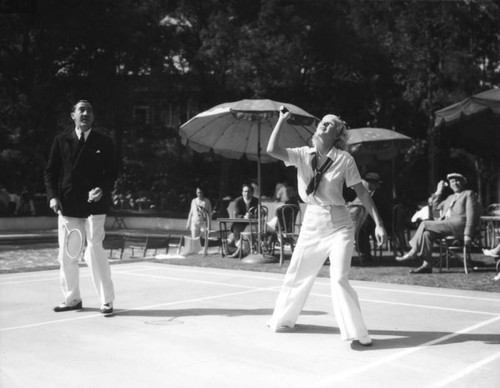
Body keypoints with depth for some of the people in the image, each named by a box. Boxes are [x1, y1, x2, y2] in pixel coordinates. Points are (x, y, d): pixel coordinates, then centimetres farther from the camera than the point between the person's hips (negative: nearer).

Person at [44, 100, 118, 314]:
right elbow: (50, 172, 9)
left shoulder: (104, 142, 4)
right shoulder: (61, 141, 8)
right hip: (67, 206, 3)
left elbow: (112, 173, 4)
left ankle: (106, 300, 5)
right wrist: (52, 196, -5)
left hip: (94, 205, -3)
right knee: (66, 255, 8)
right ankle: (72, 299, 24)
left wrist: (102, 190, -14)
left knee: (95, 252, -6)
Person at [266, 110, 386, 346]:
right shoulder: (303, 155, -1)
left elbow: (362, 192, -6)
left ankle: (357, 333, -1)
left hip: (339, 227, -3)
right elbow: (272, 150, -14)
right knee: (297, 276, 15)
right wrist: (282, 120, -10)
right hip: (311, 227, 4)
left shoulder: (344, 159, -9)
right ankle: (283, 319, 38)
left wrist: (378, 223, -10)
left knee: (339, 279, -15)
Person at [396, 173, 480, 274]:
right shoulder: (450, 197, 31)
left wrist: (468, 234, -15)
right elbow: (435, 207, 32)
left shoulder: (469, 194, 8)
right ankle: (427, 265, -26)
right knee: (427, 233, -22)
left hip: (459, 224, -7)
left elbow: (471, 215, -4)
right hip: (447, 225, 7)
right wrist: (439, 191, 25)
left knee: (424, 224, -19)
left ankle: (413, 252, -10)